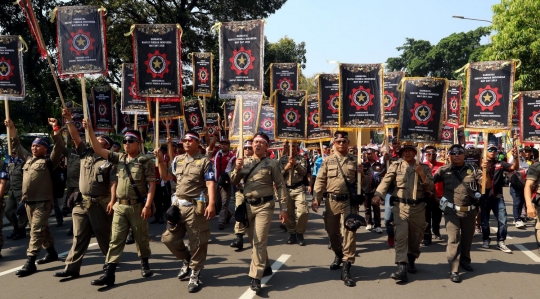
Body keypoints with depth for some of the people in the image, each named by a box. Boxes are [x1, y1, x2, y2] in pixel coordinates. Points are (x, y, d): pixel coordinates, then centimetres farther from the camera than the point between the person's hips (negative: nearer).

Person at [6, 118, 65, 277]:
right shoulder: (28, 158, 16)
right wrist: (12, 129, 23)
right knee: (42, 229, 16)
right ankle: (51, 252, 30)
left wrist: (55, 129, -24)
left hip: (42, 201, -7)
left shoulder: (48, 161, -4)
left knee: (37, 231, -9)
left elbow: (59, 147, -17)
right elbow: (17, 146, 28)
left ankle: (30, 262, -9)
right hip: (28, 201, 7)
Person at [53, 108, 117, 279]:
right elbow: (76, 137, 6)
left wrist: (112, 201, -20)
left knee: (103, 235, 7)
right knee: (79, 236, 6)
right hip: (81, 202, 5)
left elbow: (114, 183, -12)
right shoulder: (85, 154, 11)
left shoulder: (109, 161, -5)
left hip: (100, 203, -5)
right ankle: (72, 268, 9)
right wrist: (68, 120, -2)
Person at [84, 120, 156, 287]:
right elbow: (98, 150, 3)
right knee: (115, 240, 2)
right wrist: (90, 130, -8)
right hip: (120, 206, 4)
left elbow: (152, 184, -11)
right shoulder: (119, 158, 8)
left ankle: (144, 264, 31)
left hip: (137, 206, -4)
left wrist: (148, 205, -17)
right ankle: (109, 274, 2)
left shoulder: (145, 161, -7)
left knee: (141, 238, 10)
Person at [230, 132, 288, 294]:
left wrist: (284, 208, -6)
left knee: (259, 241, -9)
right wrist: (237, 169, -11)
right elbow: (233, 182, 8)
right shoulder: (244, 162, 7)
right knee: (254, 240, 15)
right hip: (248, 205, 5)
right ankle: (265, 267, 33)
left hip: (264, 206, -5)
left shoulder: (272, 163, -3)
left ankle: (255, 277, -6)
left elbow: (280, 186, -2)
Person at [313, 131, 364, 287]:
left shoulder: (354, 160, 6)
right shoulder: (327, 160, 5)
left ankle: (346, 269, -3)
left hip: (349, 200, -1)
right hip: (332, 201, 1)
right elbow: (320, 181, 3)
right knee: (332, 230, 12)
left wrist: (362, 173, -11)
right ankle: (338, 254, 41)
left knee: (350, 231, -7)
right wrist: (316, 199, -5)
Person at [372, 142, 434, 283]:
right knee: (401, 236, -11)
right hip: (401, 206, -2)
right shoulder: (395, 166, 3)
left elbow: (430, 187, 2)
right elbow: (385, 181, -11)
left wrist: (422, 175, -14)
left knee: (416, 236, 14)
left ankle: (411, 259, 38)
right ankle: (402, 268, -13)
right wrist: (378, 194, -29)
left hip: (418, 207, 2)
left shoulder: (424, 167, 8)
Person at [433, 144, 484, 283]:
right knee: (454, 239, -7)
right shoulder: (443, 170, -1)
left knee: (467, 237, 19)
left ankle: (465, 260, 42)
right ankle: (454, 270, -3)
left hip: (470, 211, 3)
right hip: (452, 211, -3)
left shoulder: (472, 169, 3)